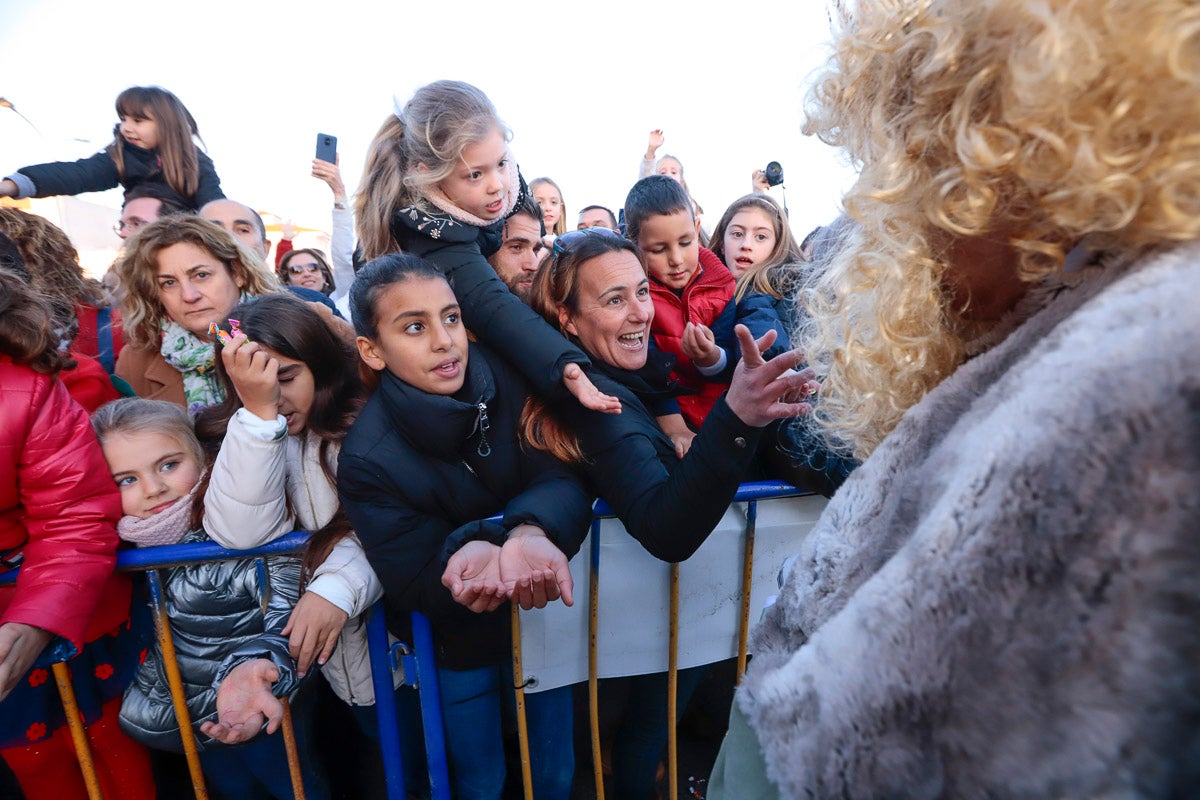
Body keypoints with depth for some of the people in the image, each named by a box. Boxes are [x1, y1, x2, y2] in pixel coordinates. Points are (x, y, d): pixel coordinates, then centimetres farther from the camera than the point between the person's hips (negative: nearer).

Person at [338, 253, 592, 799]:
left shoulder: (507, 380, -19)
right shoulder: (367, 458, -23)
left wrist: (530, 534, -48)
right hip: (456, 645, -2)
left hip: (538, 617, 2)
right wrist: (467, 553, -43)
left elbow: (562, 477, -26)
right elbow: (416, 585, -21)